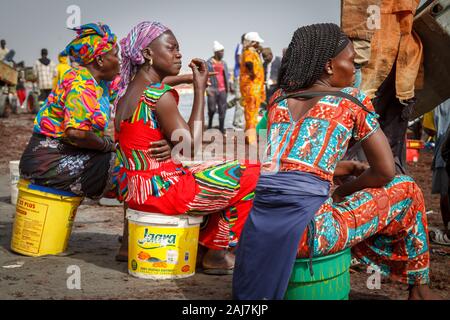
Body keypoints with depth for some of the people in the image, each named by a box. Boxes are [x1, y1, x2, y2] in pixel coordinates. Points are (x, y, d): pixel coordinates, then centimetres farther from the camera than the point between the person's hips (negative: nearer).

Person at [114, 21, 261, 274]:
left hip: (134, 188, 10)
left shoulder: (128, 93, 11)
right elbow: (191, 146, -17)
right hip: (160, 189, -10)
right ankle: (215, 252, 9)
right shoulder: (159, 94, -18)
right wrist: (200, 90, -13)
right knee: (252, 175, -2)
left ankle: (202, 245, 22)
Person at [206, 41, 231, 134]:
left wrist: (228, 86, 7)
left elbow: (227, 75, 19)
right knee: (212, 109, -7)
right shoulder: (209, 63, -2)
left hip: (223, 90, 5)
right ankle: (210, 123, 20)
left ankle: (221, 128, 8)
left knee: (222, 110, 1)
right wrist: (207, 88, -13)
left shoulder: (223, 63, 15)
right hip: (213, 89, -5)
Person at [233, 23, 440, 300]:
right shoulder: (353, 100, 5)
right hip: (306, 231, -6)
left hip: (259, 233, 6)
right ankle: (420, 289, 31)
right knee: (406, 190, 17)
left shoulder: (279, 99, 18)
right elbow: (385, 171, 7)